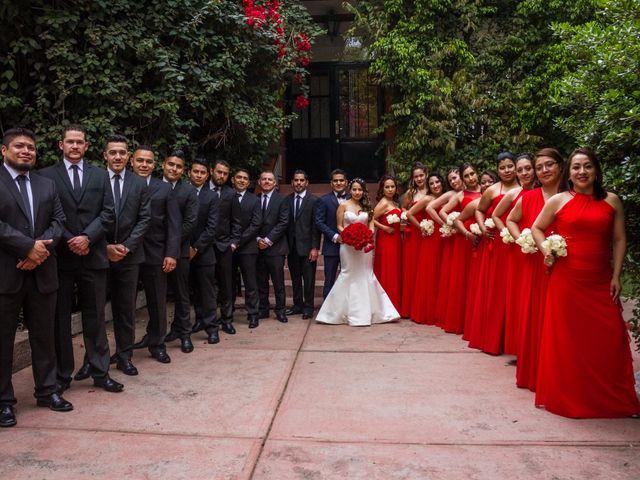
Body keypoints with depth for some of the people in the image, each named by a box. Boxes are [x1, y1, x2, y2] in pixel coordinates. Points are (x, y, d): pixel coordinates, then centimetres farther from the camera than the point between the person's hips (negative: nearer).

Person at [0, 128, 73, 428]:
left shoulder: (47, 185, 14)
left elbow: (58, 221, 5)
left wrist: (42, 248, -11)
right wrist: (28, 246, -16)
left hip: (42, 272, 5)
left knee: (44, 335, 12)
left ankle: (47, 391, 25)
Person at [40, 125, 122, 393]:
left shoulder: (100, 175, 10)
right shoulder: (47, 176, 4)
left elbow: (108, 214, 2)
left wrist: (87, 237, -10)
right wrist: (69, 241, -11)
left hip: (93, 256, 2)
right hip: (60, 257, -1)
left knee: (95, 317, 8)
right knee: (60, 318, 8)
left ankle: (100, 372, 17)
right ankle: (62, 375, 19)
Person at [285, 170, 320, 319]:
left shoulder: (313, 200, -4)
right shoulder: (287, 200, 8)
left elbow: (316, 226, -7)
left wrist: (315, 248, -12)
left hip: (307, 246, -4)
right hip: (291, 246, 4)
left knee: (308, 279, 4)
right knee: (295, 278, 12)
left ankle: (308, 307, 15)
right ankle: (298, 305, 24)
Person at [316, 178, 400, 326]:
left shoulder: (367, 206, 9)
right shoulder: (343, 205, -1)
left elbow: (371, 226, 8)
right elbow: (339, 226, 0)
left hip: (364, 245, 3)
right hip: (348, 245, -3)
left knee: (365, 276, 7)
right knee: (350, 276, 1)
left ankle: (367, 312, 17)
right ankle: (352, 312, 11)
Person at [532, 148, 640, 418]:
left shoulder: (611, 201, 7)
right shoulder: (558, 200, 3)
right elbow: (536, 228, 12)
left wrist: (616, 276, 1)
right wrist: (546, 250, -5)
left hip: (601, 282, 2)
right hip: (566, 280, -1)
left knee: (609, 339, 2)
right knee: (566, 338, 4)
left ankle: (612, 399, 21)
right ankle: (567, 397, 21)